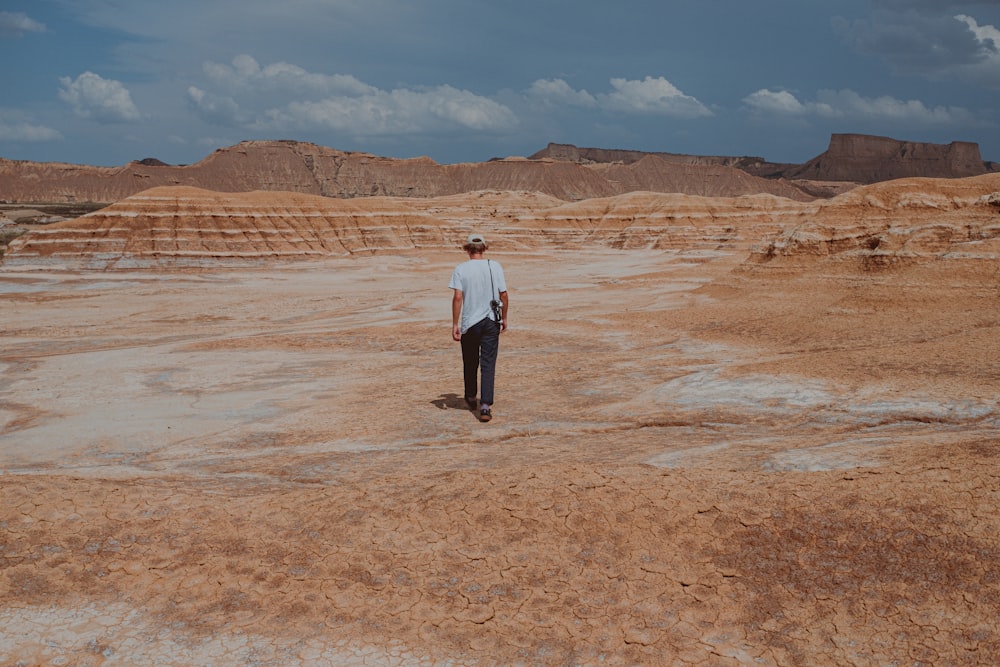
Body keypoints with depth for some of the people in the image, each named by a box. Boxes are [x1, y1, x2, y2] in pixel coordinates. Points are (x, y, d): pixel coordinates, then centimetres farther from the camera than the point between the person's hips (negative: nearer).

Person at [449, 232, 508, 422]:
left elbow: (457, 297, -12)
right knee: (488, 365, 1)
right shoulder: (495, 267, 0)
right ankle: (485, 405, -9)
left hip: (469, 322, 0)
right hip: (491, 321, 0)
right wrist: (504, 318, 12)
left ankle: (471, 398, 34)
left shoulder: (461, 269, -5)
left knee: (470, 363, 17)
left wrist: (455, 324, -8)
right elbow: (504, 295, 0)